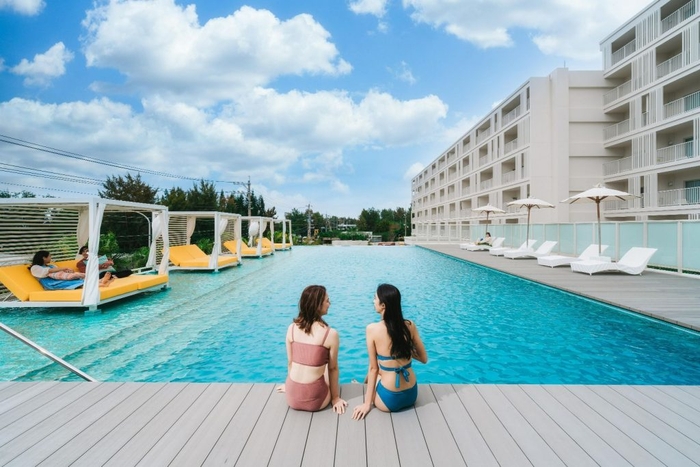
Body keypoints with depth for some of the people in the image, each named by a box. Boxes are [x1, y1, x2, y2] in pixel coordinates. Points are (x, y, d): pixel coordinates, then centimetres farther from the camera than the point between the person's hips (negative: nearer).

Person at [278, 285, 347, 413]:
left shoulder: (291, 328, -3)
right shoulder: (331, 334, -15)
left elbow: (290, 362, 6)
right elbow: (333, 368, -6)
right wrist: (335, 398, 8)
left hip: (292, 398, 3)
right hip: (315, 401, -3)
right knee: (334, 382, 32)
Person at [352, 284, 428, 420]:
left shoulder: (372, 329, -16)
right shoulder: (410, 325, -7)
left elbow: (373, 368, -10)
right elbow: (424, 359, 2)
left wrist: (367, 403, 0)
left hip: (389, 400, -3)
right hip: (411, 395, 4)